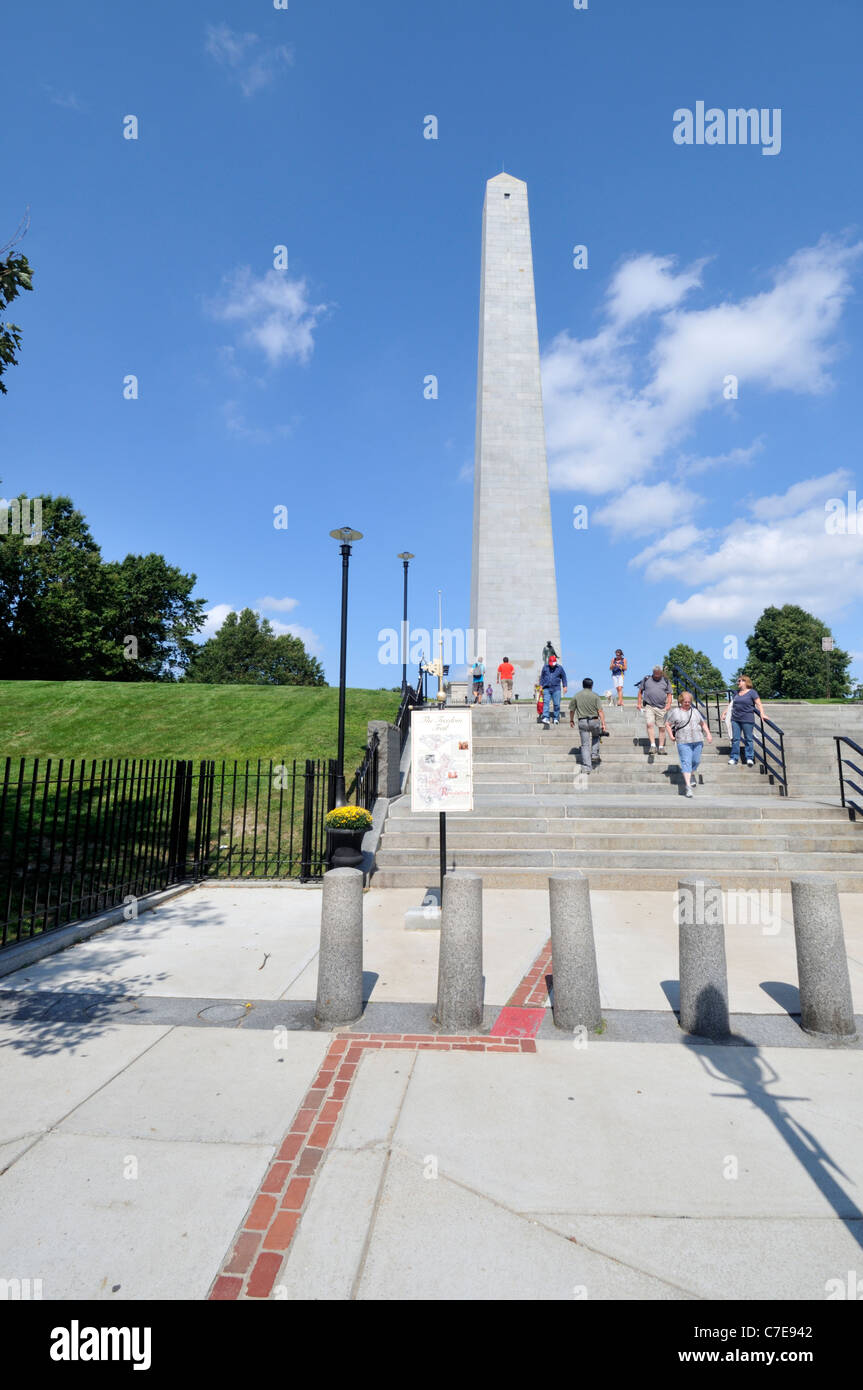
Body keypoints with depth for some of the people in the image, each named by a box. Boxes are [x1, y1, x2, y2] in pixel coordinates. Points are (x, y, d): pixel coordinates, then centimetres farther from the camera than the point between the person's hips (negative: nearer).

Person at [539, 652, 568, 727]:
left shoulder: (559, 668, 5)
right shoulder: (545, 667, 7)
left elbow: (563, 677, 12)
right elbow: (542, 677, 16)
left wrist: (564, 686, 8)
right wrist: (541, 685, 13)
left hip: (556, 689, 0)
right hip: (546, 688, 0)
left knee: (556, 704, 0)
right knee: (546, 703, -12)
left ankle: (556, 718, 12)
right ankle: (545, 718, -19)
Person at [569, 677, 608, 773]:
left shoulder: (576, 696, 3)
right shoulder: (595, 695, -2)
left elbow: (572, 710, 9)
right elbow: (600, 711, -9)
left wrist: (571, 720, 25)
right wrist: (603, 723, -9)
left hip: (582, 722, 1)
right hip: (594, 721, -1)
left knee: (585, 744, 3)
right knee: (596, 737, 30)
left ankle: (586, 767, -1)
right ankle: (594, 755, 19)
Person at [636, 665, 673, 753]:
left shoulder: (666, 681, 11)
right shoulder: (646, 679, 9)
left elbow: (669, 694, 12)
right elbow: (640, 691, 15)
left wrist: (668, 704, -4)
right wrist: (639, 703, 7)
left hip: (661, 708, 1)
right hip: (649, 706, -1)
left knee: (662, 728, 3)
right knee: (650, 725, -18)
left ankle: (661, 747, 12)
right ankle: (653, 745, -18)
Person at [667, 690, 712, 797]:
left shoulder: (696, 711, 13)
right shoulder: (676, 712, 3)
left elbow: (703, 723, 20)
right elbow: (667, 724, 9)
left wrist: (708, 734, 7)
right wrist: (671, 735, -1)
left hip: (697, 741, 4)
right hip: (683, 741, -4)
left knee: (696, 761, 10)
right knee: (686, 762, -9)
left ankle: (692, 775, 41)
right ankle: (688, 786, -10)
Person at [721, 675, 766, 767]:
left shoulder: (752, 692, -2)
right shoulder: (737, 693, 16)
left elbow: (759, 704, -9)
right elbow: (731, 704, 22)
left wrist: (762, 714, -21)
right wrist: (725, 713, 16)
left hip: (747, 720, -5)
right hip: (735, 719, 5)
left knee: (748, 739, 2)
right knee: (735, 739, 5)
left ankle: (749, 758, 9)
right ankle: (734, 758, 10)